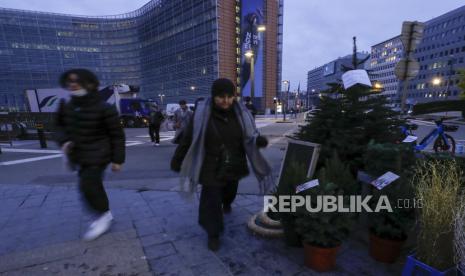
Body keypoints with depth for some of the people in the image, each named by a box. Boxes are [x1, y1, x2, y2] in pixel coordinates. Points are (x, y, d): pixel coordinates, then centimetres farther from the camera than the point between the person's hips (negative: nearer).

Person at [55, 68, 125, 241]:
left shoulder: (104, 108, -16)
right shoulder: (68, 107, 3)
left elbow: (117, 135, -12)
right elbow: (61, 127, 17)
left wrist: (117, 160, -12)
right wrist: (64, 141, -7)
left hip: (97, 155, -7)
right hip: (80, 155, 7)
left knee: (88, 186, -12)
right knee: (93, 186, 15)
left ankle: (103, 216, 10)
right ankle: (104, 214, 34)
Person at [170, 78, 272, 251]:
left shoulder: (240, 113, -10)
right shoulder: (202, 114, -17)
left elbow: (249, 136, -5)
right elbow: (187, 139, -10)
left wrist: (259, 140, -28)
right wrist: (177, 161, -4)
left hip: (234, 166, 4)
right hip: (211, 169, -3)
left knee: (230, 191, 28)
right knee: (211, 201, 0)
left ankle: (226, 202, 64)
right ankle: (213, 234, 25)